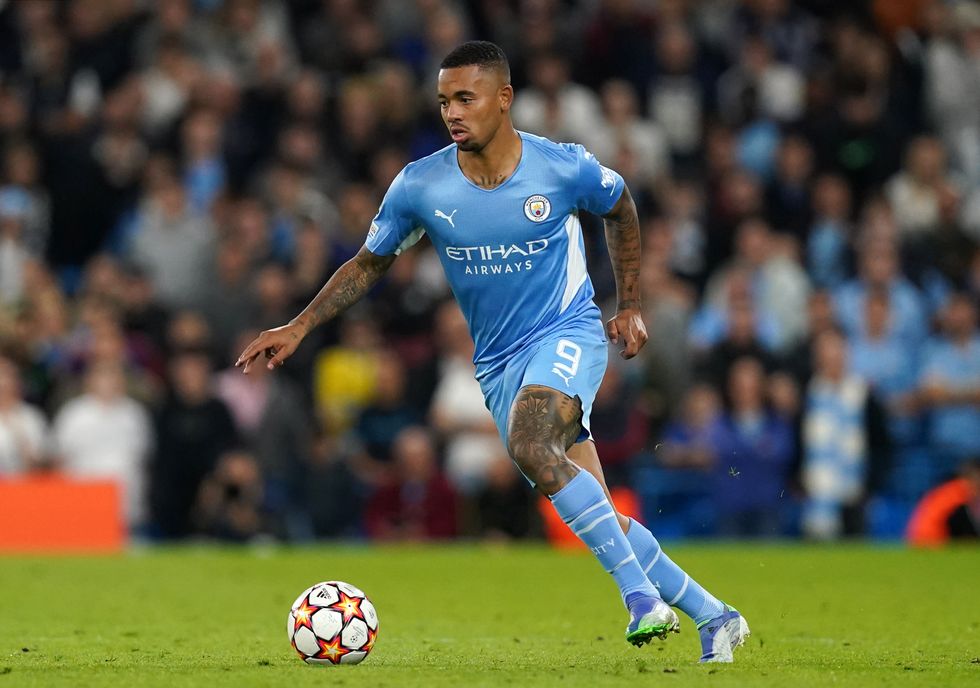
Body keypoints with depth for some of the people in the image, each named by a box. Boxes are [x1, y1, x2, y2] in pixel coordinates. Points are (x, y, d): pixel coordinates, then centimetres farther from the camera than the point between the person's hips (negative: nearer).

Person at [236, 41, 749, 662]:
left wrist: (631, 306, 10)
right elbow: (369, 264, 8)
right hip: (498, 364, 3)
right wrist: (299, 327, -1)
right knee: (599, 519, -2)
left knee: (529, 446, -34)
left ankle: (640, 595, -28)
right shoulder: (419, 187, -8)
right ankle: (714, 617, 12)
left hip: (568, 333, -3)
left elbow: (621, 210, 10)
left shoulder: (566, 168, -12)